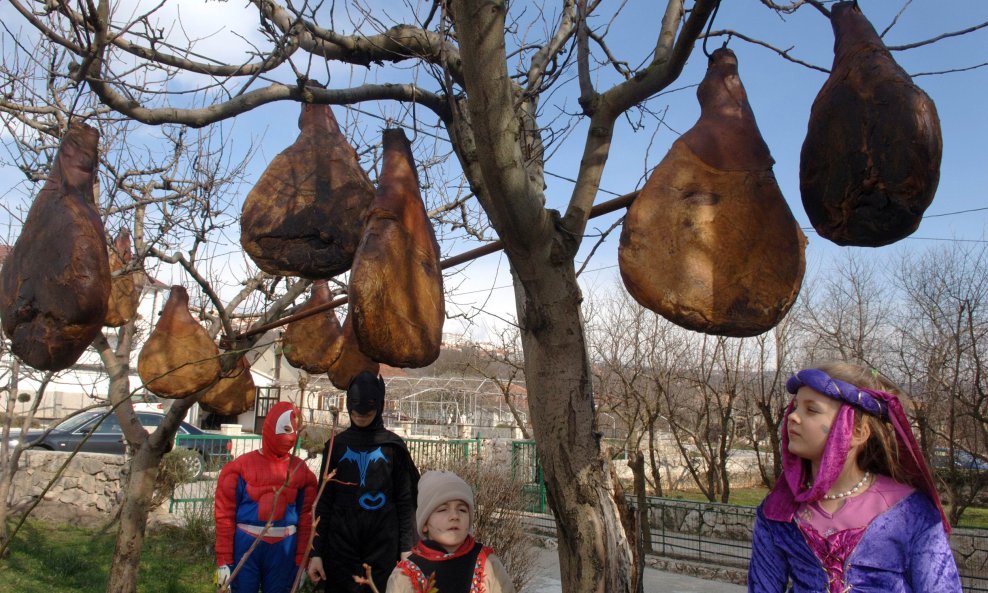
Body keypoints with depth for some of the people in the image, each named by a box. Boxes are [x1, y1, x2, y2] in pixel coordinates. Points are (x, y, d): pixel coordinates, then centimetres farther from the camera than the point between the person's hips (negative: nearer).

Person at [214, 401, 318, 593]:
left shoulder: (301, 470, 2)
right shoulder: (240, 467, -4)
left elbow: (306, 518, 4)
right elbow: (225, 515, -3)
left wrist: (301, 561, 3)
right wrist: (223, 560, -5)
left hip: (284, 549, 2)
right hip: (246, 546, -2)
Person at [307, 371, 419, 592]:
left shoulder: (393, 445, 2)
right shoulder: (336, 445, 6)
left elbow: (405, 500, 0)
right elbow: (324, 500, 5)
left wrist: (407, 549, -6)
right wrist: (316, 551, 0)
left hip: (384, 545, -1)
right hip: (341, 544, 1)